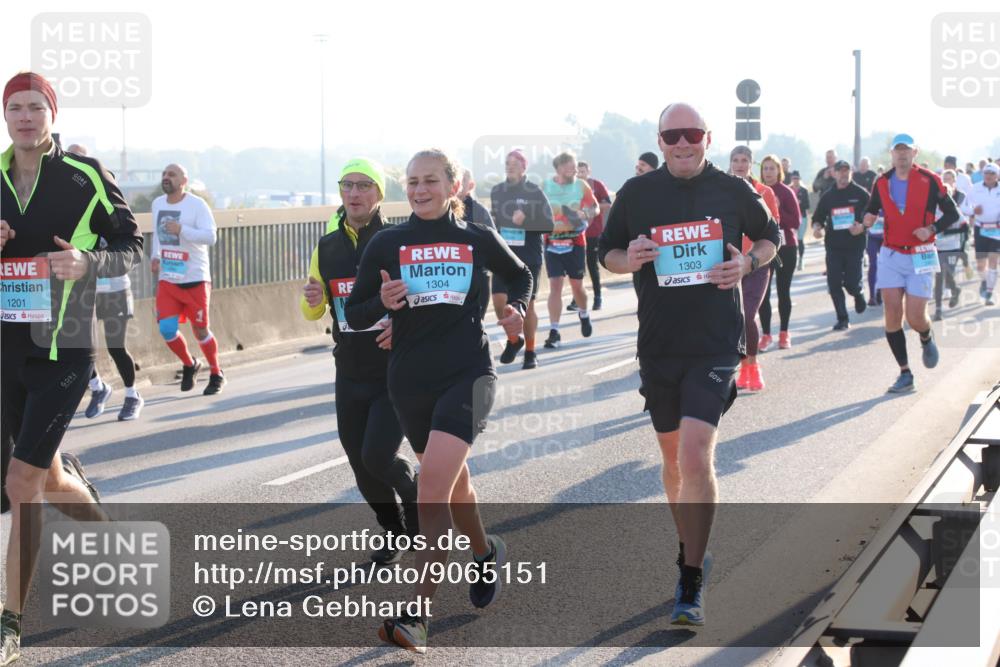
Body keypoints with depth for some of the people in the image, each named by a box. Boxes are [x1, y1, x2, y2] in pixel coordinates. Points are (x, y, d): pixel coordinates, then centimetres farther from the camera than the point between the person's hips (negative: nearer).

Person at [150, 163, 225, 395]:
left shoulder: (197, 205, -13)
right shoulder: (157, 204, 7)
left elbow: (210, 237, -22)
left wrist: (181, 230, -33)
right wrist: (156, 256, 10)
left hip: (195, 280, -5)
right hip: (167, 280, 5)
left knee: (200, 330, 2)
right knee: (166, 329, -7)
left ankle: (217, 375, 23)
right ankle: (189, 365, 20)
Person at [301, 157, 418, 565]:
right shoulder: (326, 247, 6)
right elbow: (313, 312, 14)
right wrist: (312, 301, -10)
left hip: (396, 372, -5)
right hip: (350, 374, 5)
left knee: (378, 457, -14)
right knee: (361, 465, 9)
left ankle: (416, 499, 17)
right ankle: (394, 532, 31)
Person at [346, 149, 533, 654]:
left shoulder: (478, 239, 3)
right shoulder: (386, 244, 3)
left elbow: (520, 275, 23)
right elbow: (354, 315, 5)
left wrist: (517, 308, 2)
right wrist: (382, 302, -16)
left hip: (467, 372, -3)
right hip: (410, 380, 3)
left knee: (433, 483, -19)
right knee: (452, 481, 19)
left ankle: (416, 615, -20)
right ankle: (486, 552, 50)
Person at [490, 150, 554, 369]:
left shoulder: (534, 192, -3)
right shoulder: (496, 191, 8)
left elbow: (548, 224, -7)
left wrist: (526, 219, -19)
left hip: (529, 256, -3)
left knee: (527, 304, 1)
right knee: (499, 301, -8)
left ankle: (530, 351, 16)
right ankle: (513, 339, 18)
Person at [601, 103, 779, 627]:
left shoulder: (732, 191, 0)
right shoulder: (637, 193, 3)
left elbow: (770, 237, 15)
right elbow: (607, 254, 11)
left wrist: (748, 262, -6)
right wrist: (629, 259, -12)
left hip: (715, 346, -3)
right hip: (657, 344, 3)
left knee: (695, 456, -16)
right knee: (673, 456, 15)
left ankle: (691, 584, -10)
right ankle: (693, 547, 39)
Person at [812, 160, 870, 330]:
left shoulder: (861, 193, 0)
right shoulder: (827, 196, 9)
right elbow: (818, 218, 14)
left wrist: (862, 227, -19)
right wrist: (816, 228, -8)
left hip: (855, 245, -3)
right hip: (833, 246, 3)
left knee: (851, 283, -6)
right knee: (834, 284, -3)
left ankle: (859, 293, 31)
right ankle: (842, 320, 8)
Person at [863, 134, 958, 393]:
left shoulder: (929, 180, -5)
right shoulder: (882, 182, 3)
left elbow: (952, 213, -1)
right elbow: (872, 210, 14)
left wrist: (932, 228, -18)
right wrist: (868, 219, -10)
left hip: (920, 257, -3)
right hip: (891, 255, 3)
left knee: (915, 317, -8)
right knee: (892, 314, -6)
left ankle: (927, 338, 30)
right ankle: (905, 374, 3)